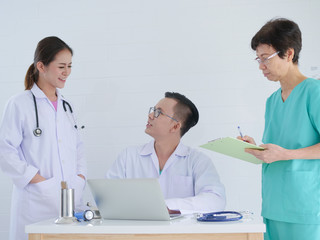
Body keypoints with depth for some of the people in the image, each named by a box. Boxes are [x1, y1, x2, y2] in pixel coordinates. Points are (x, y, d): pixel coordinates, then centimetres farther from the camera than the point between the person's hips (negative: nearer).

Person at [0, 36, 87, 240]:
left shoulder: (65, 106, 17)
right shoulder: (19, 104, -4)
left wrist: (81, 177, 5)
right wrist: (40, 181, -15)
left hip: (72, 200, 6)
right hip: (37, 203, -5)